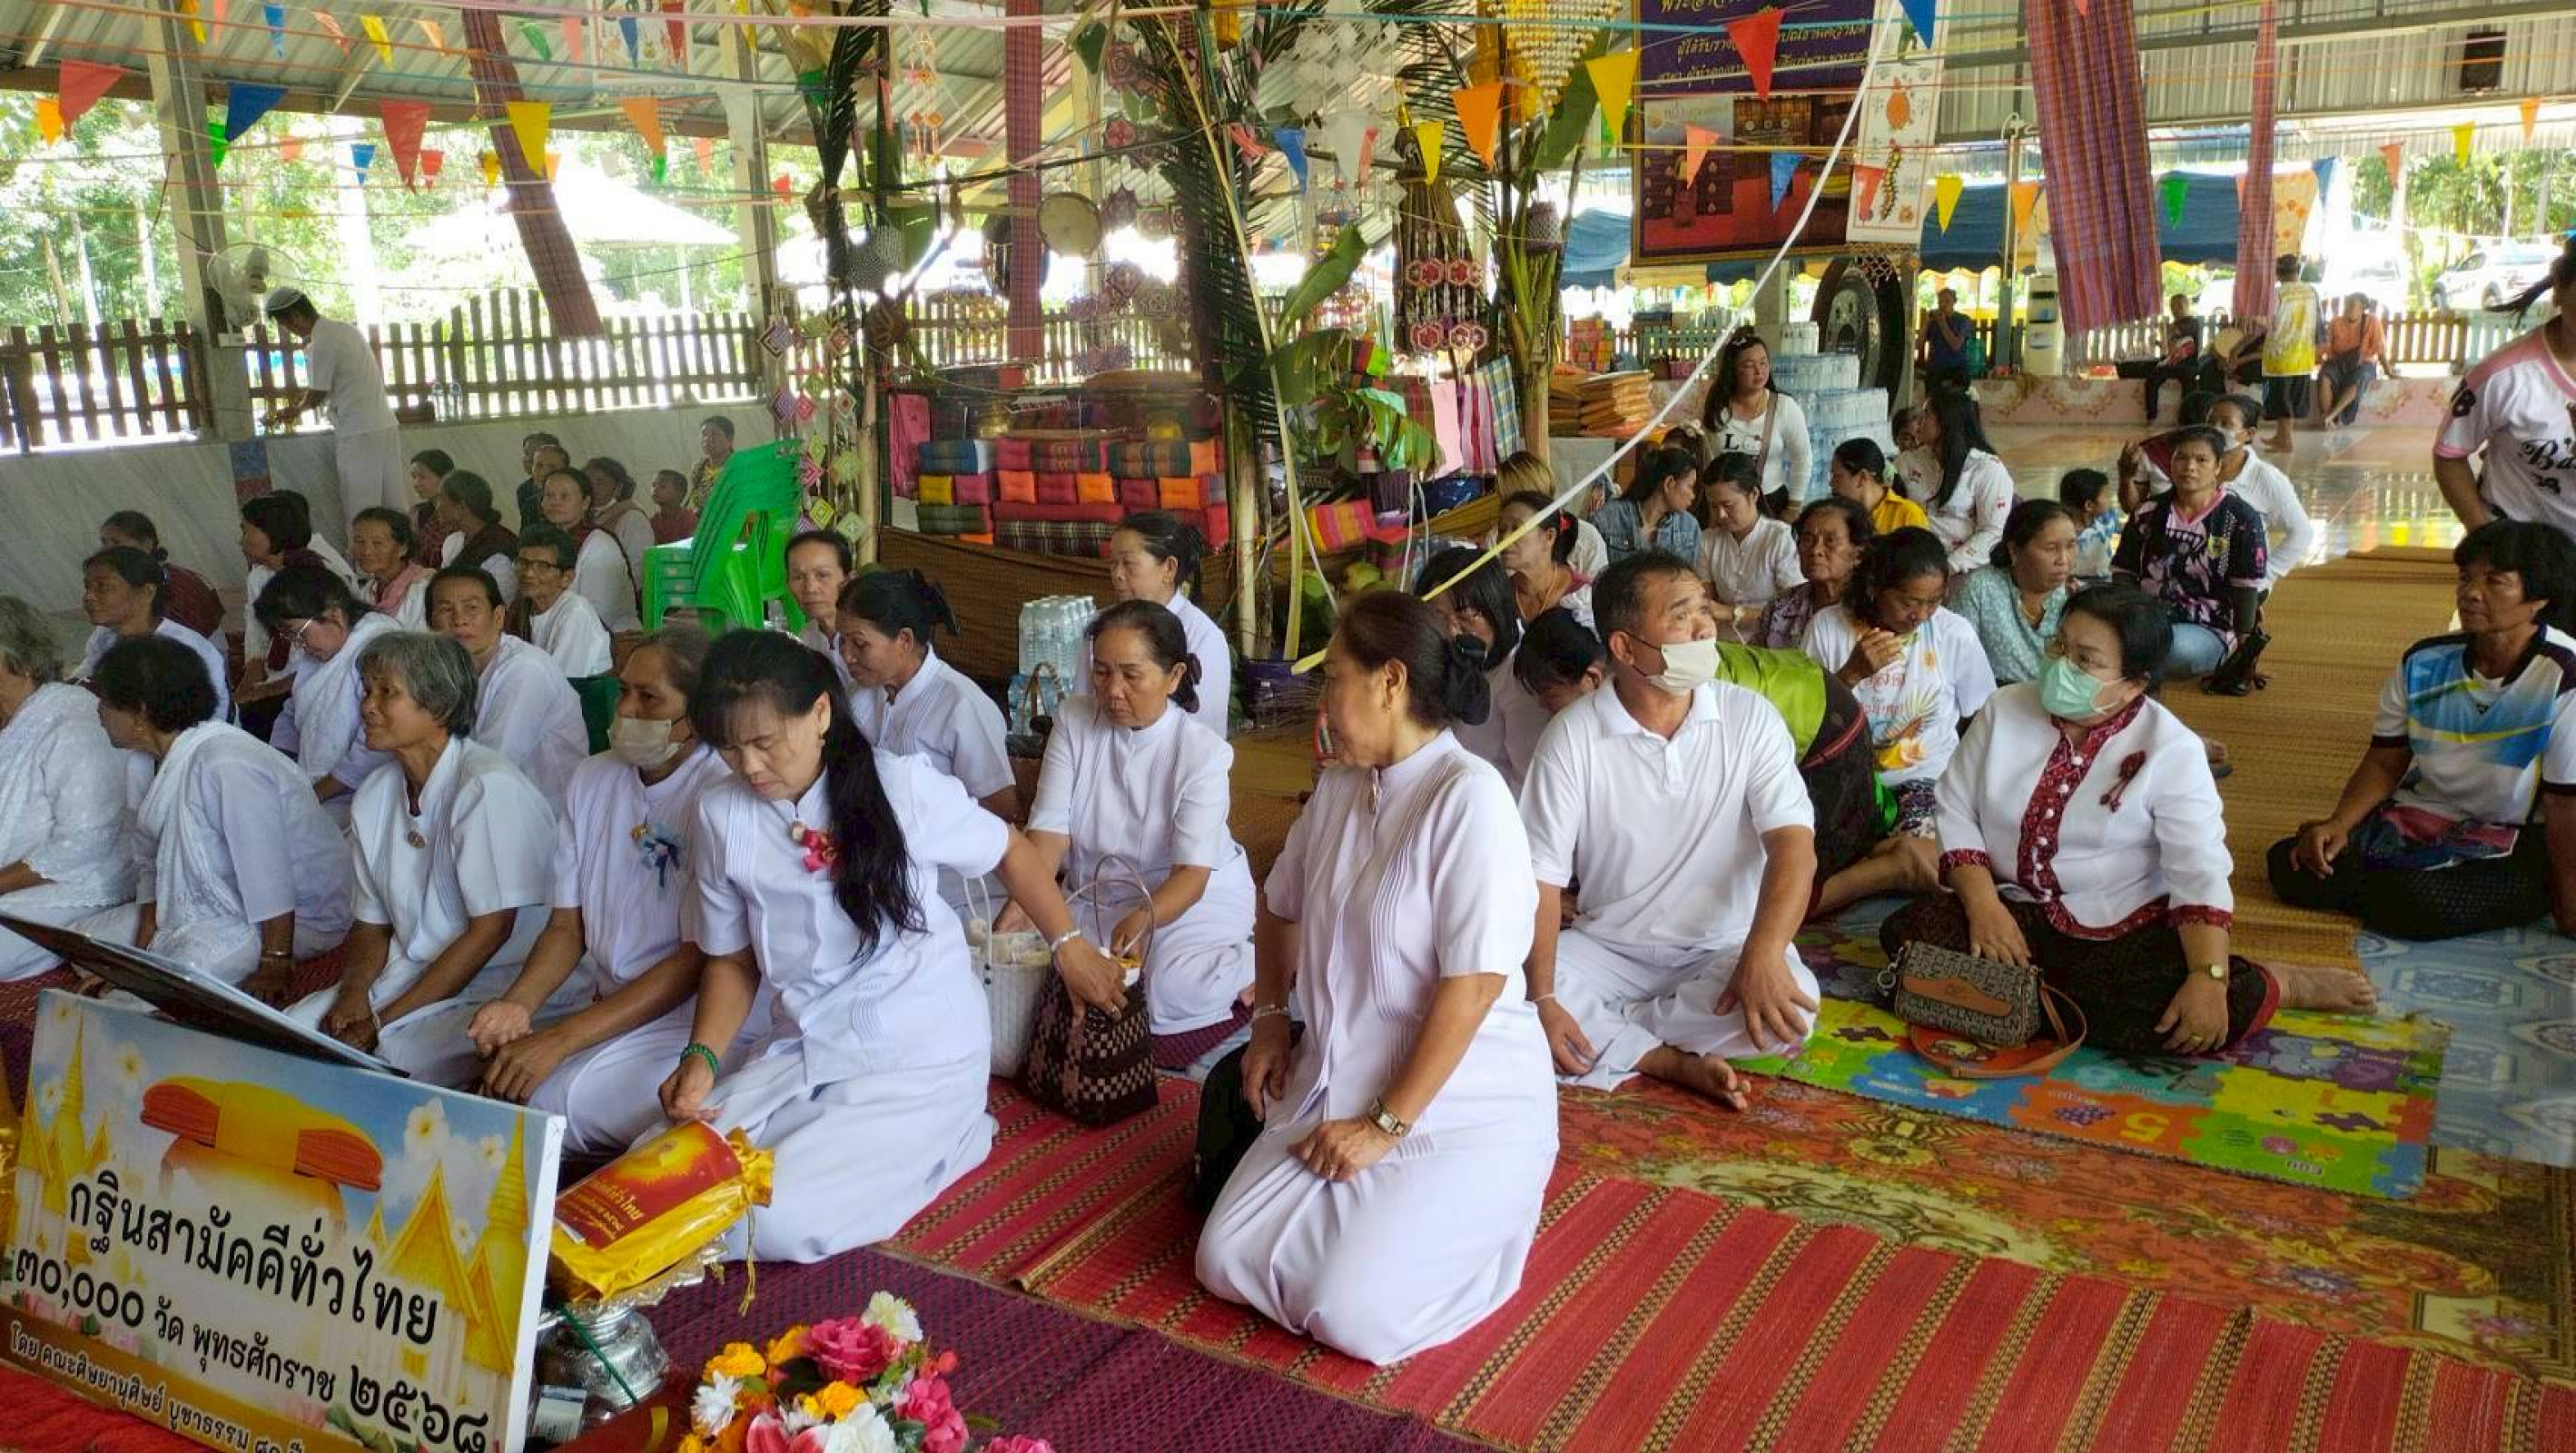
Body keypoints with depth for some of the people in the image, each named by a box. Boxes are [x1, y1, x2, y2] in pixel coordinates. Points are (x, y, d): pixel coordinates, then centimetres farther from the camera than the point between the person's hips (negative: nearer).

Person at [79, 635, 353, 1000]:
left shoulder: (225, 765, -28)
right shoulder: (168, 759, 3)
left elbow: (269, 872, -28)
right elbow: (155, 863, 8)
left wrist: (275, 966, -24)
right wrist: (140, 953, 2)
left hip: (300, 915, -9)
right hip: (214, 903, 10)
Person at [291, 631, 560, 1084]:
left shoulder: (489, 788, -17)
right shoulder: (374, 795, 8)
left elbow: (490, 929, -17)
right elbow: (372, 921, 15)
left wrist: (382, 1019, -15)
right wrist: (353, 992, -7)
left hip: (488, 990, -7)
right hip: (408, 973, 8)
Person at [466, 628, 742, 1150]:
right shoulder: (592, 780, 6)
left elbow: (700, 960, -18)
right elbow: (566, 926, 8)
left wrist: (560, 1039, -21)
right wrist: (518, 1004, -13)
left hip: (697, 1016, -7)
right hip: (605, 998, 7)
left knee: (552, 1099, -23)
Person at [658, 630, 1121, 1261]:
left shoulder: (902, 786, -15)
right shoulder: (721, 815, -4)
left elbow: (1009, 851, 4)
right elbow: (732, 958, 8)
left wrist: (1070, 945, 7)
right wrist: (703, 1056, -8)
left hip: (921, 1057, -5)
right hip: (800, 1050, 5)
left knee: (774, 1221, -20)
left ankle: (950, 1139, 5)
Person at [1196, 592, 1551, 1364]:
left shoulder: (1468, 796, -20)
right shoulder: (1337, 789, 4)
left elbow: (1475, 981, -23)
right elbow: (1280, 905, 23)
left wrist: (1387, 1125, -19)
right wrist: (1269, 1020, 11)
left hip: (1460, 1106, -7)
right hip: (1335, 1087, 7)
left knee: (1354, 1317, -17)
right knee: (1227, 1262, -2)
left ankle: (1484, 1206, 10)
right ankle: (1386, 1206, 20)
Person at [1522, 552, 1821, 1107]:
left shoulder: (1750, 718, -7)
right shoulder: (1571, 735, -9)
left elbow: (1793, 845, -14)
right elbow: (1542, 875, -10)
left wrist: (1762, 956, -33)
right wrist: (1543, 1000, -23)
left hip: (1725, 947, 0)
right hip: (1610, 948, 0)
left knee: (1793, 1005, -32)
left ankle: (1604, 1035, -15)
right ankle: (1677, 1062, -19)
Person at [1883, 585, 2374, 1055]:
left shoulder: (2171, 750, -9)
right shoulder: (2004, 709, 1)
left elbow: (2200, 874, -15)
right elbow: (1957, 813, 0)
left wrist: (2209, 980, -29)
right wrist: (1983, 906, -16)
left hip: (2123, 931, -3)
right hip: (2014, 913, 3)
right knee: (1908, 933, -26)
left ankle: (2278, 986, 2)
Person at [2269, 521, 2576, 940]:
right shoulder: (2423, 663, -1)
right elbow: (2385, 763, 5)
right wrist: (2339, 824, -13)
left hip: (2514, 843, -4)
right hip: (2416, 818, 5)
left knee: (2417, 903, -34)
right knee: (2289, 866, -17)